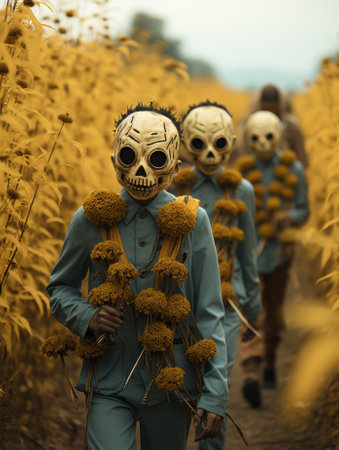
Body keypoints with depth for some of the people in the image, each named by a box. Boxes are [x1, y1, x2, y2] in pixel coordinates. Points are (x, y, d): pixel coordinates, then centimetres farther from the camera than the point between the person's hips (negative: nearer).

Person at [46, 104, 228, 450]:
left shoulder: (191, 222, -2)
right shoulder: (91, 220, -1)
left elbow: (209, 313, 0)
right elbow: (59, 288, 12)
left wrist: (215, 394, -5)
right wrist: (87, 318, -10)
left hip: (171, 381, 1)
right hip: (109, 383, -1)